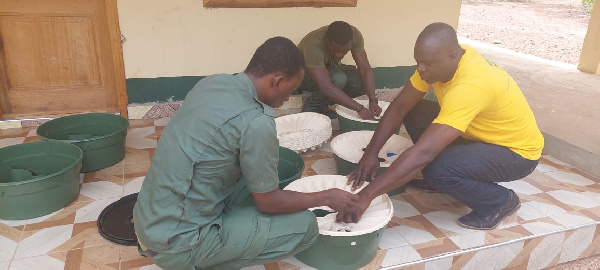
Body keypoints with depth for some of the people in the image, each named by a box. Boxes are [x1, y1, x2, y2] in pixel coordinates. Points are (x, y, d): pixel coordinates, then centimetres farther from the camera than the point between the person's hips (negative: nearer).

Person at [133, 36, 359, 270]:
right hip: (176, 244, -8)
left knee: (253, 168, 19)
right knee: (305, 226, -3)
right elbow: (268, 202, -10)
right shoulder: (255, 123, -23)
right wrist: (325, 198, 3)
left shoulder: (212, 82, 1)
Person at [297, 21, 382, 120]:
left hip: (330, 69, 6)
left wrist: (373, 100, -35)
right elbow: (326, 87, -46)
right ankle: (311, 107, -10)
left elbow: (365, 68, -23)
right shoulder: (313, 45, -39)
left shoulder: (354, 34, -24)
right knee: (338, 78, -36)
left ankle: (321, 104, -4)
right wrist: (360, 109, -47)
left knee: (365, 81, -19)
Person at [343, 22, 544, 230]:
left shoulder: (470, 86, -38)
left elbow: (423, 153, -44)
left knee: (438, 169, -32)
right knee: (413, 112, -5)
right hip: (480, 133, 8)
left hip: (517, 150, -8)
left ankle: (500, 200, -3)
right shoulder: (438, 61, -13)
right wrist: (370, 154, -17)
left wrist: (366, 195, -43)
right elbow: (400, 106, -8)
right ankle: (438, 180, 11)